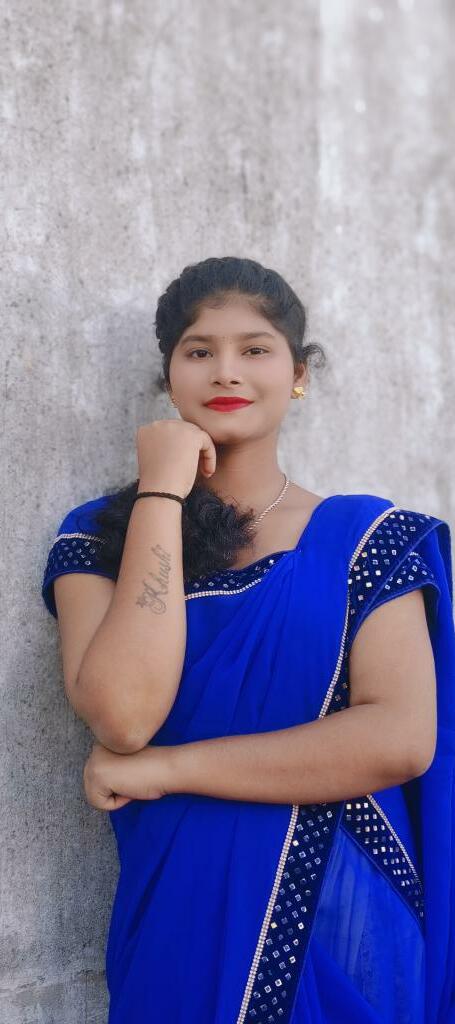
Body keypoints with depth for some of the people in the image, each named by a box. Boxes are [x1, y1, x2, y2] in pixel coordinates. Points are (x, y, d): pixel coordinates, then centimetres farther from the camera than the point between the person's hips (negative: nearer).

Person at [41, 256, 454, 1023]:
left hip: (346, 934, 0)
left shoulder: (367, 538, -3)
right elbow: (122, 716, -18)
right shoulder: (101, 536, -1)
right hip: (180, 932, 1)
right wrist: (162, 491, -15)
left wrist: (165, 768, -16)